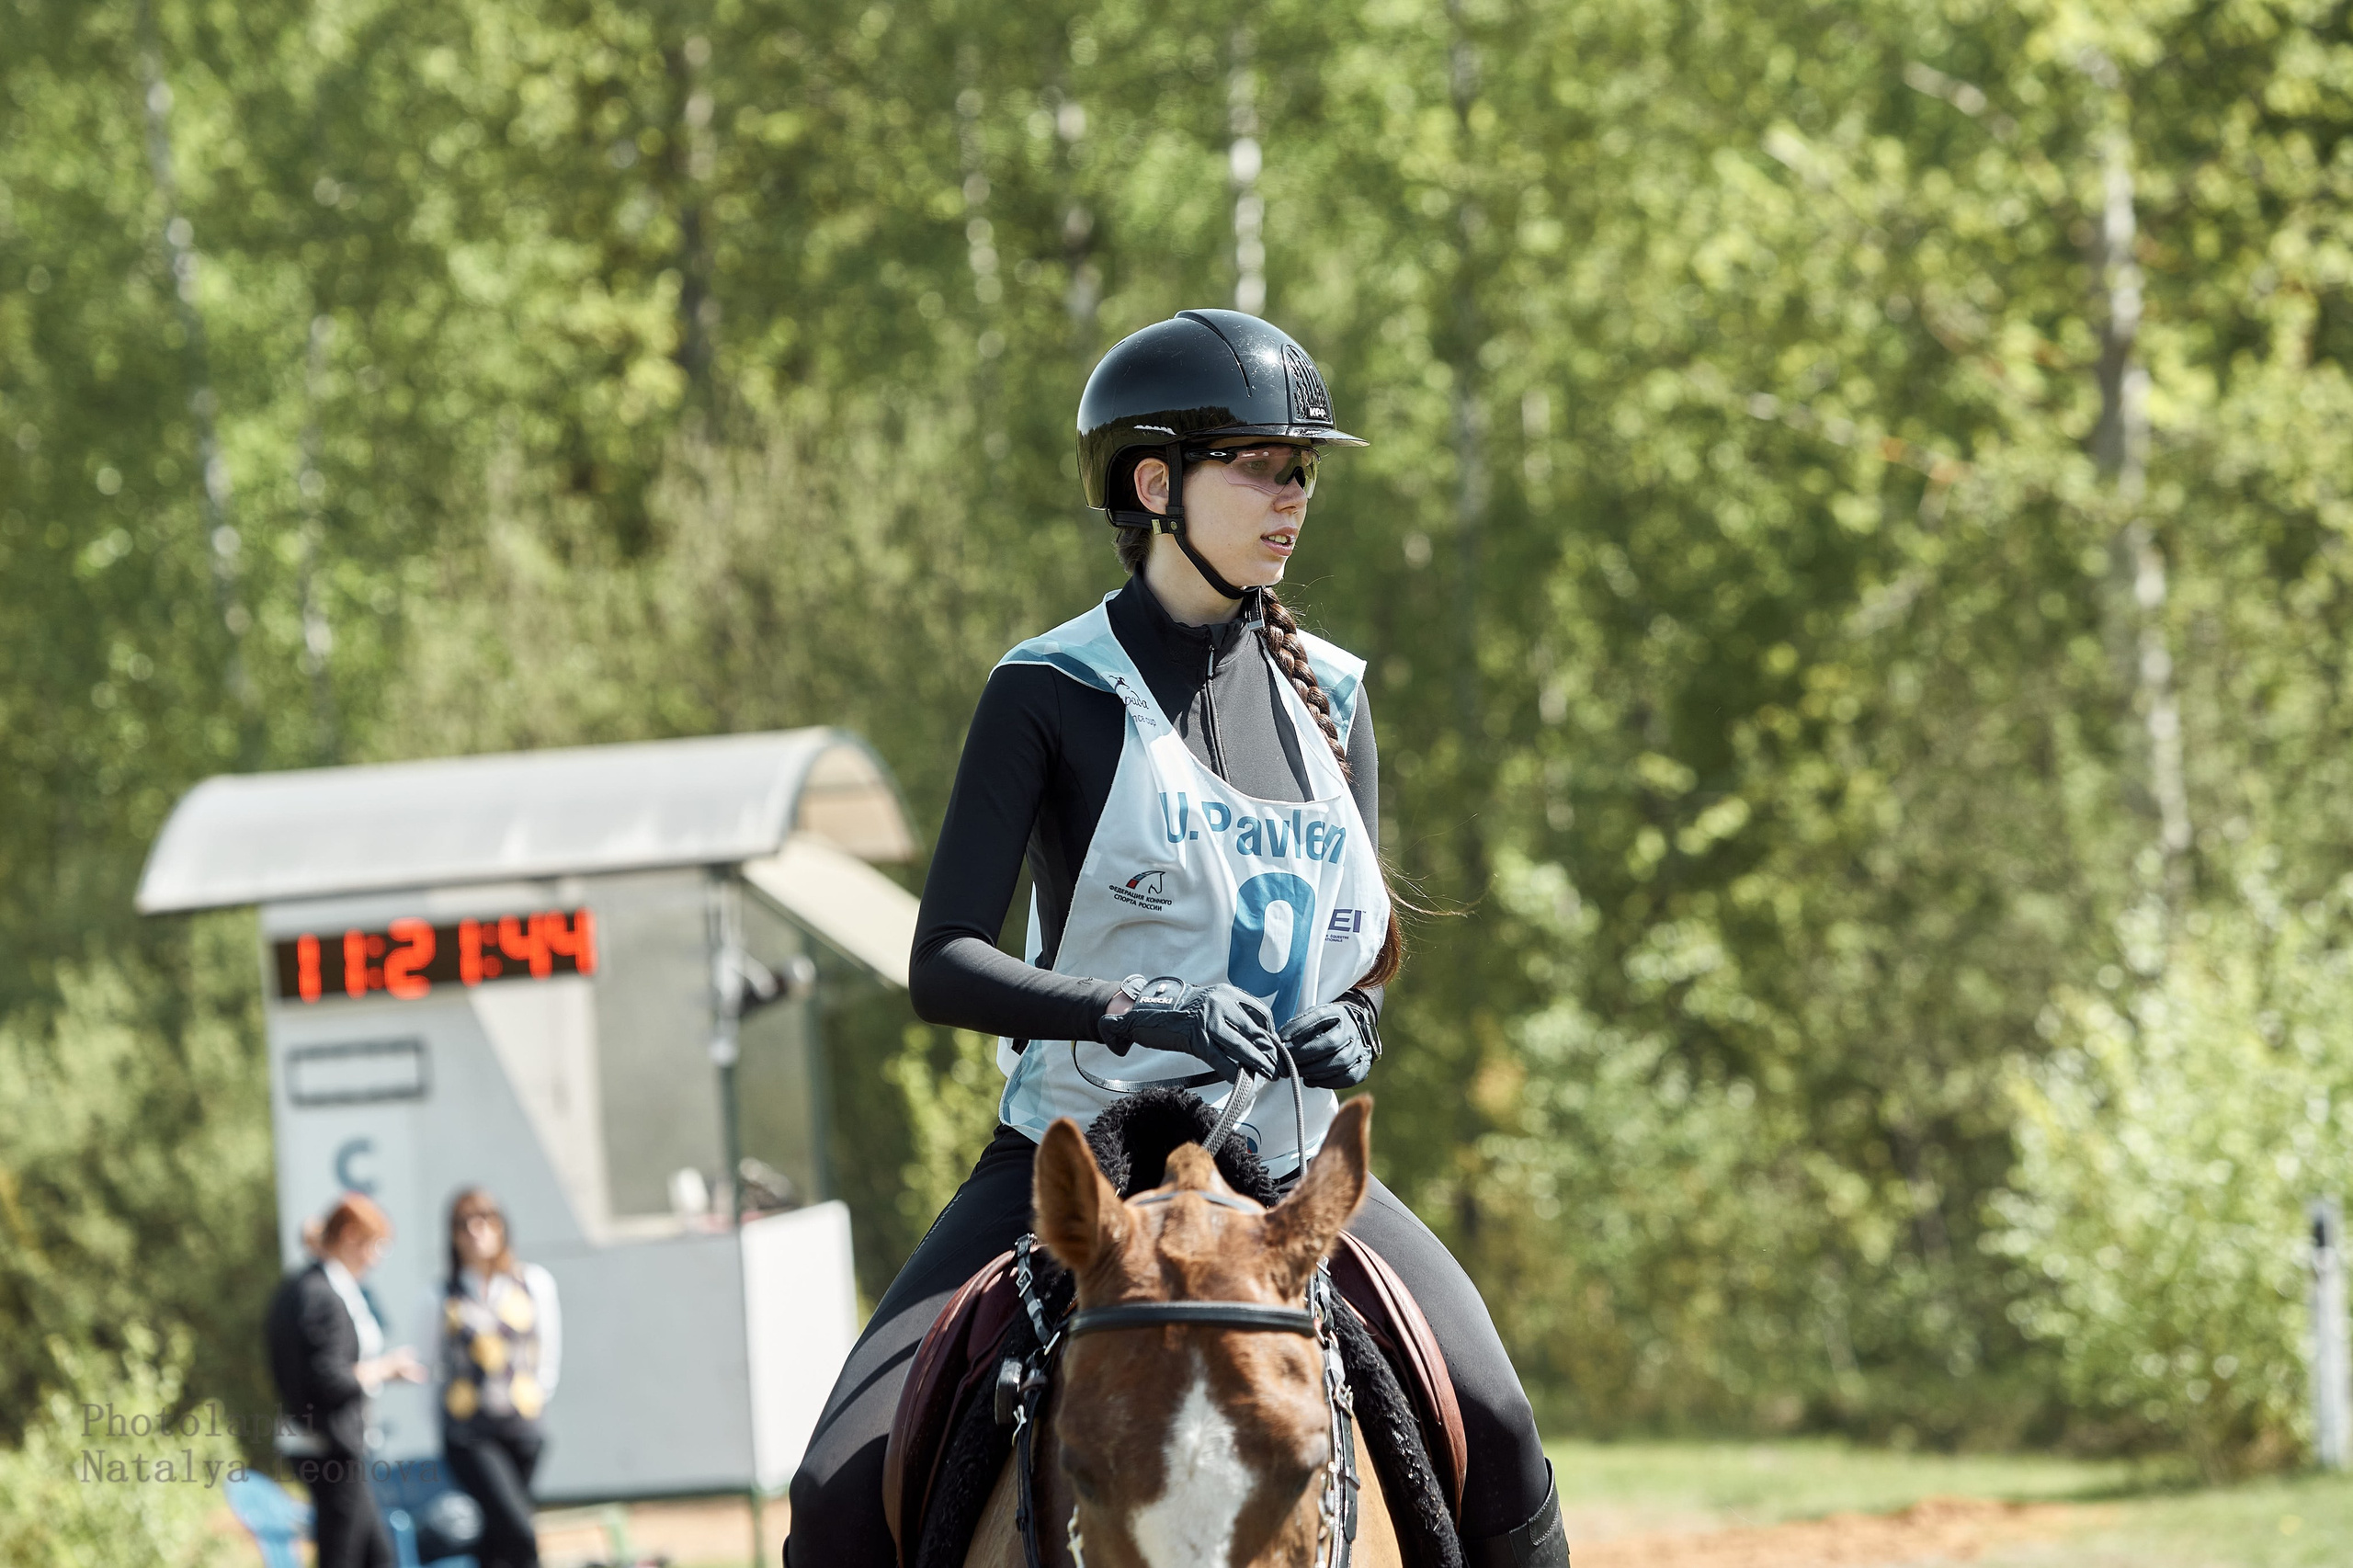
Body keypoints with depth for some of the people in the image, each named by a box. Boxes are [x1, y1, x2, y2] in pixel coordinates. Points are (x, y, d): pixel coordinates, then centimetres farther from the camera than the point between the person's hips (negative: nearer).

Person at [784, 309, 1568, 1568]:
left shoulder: (1328, 696, 11)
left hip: (1287, 1165, 3)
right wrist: (1137, 1011, -29)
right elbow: (943, 968, -12)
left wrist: (1346, 1027, -10)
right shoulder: (1052, 694, -4)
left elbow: (1364, 952, 15)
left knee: (1496, 1440, -23)